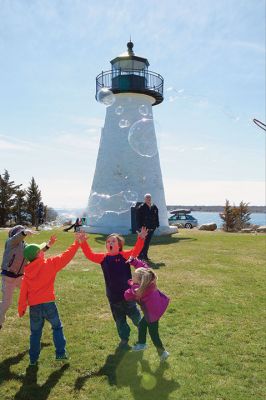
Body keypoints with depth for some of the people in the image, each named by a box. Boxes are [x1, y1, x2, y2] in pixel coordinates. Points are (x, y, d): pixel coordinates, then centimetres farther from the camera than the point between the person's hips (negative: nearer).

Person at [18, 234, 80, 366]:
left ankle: (33, 358, 24)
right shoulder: (49, 264, -7)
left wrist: (21, 308, 14)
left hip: (34, 306, 4)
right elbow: (65, 256, -7)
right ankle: (60, 353, 13)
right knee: (57, 327, 15)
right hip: (48, 303, -3)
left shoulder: (27, 272, 6)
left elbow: (23, 291, 6)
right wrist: (76, 242, -1)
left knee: (35, 332, 18)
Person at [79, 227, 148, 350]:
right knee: (119, 320, 17)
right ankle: (124, 340, 37)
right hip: (113, 296, 3)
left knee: (135, 315, 16)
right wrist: (83, 243, -22)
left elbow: (135, 251, -26)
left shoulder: (125, 255, -11)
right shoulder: (103, 257, -2)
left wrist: (140, 239, -42)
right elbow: (90, 255, -9)